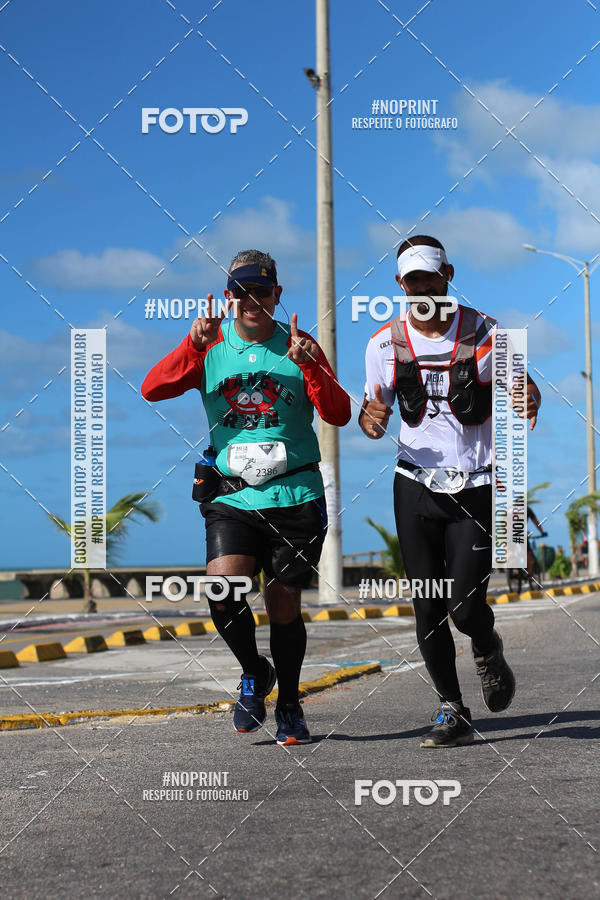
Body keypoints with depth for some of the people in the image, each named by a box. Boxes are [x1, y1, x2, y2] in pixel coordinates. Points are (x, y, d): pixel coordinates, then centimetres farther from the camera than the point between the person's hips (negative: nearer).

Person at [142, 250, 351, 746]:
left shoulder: (299, 347, 4)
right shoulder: (211, 346, 6)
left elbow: (339, 415, -5)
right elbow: (152, 389, -7)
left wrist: (310, 366, -21)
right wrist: (193, 345, -19)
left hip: (295, 496, 0)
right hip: (232, 496, 0)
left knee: (284, 605, 3)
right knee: (223, 591, -20)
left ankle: (289, 705, 24)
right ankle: (254, 672, 9)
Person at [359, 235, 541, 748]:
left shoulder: (485, 334, -4)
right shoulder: (385, 344, 2)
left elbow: (521, 385, 5)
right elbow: (372, 407, 11)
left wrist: (529, 399, -20)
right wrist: (371, 419, -14)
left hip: (477, 490, -2)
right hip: (417, 488, 2)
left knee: (465, 606, -10)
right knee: (428, 610, 0)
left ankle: (488, 650, 25)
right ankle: (453, 711, 15)